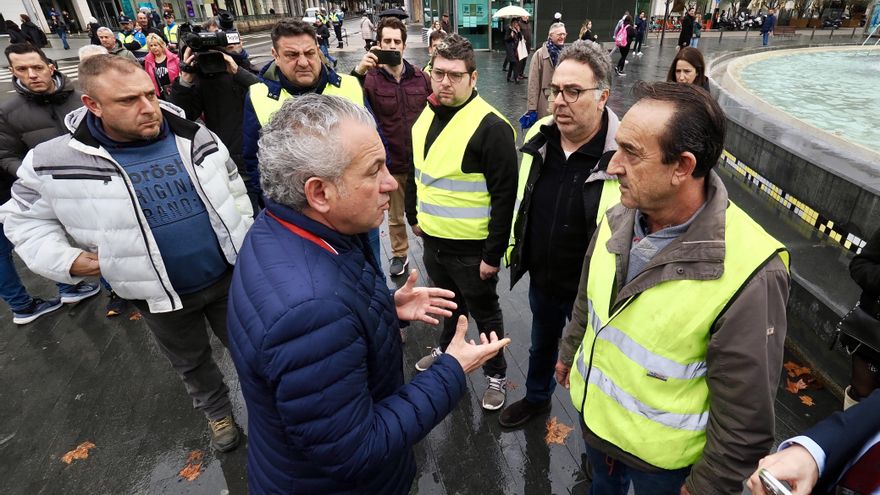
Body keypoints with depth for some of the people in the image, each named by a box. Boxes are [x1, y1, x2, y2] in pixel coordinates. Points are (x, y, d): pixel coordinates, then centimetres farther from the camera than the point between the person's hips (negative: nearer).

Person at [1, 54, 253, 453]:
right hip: (161, 297, 0)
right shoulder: (54, 162, -13)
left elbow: (232, 186, 6)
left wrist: (246, 239, 4)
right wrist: (66, 259, -14)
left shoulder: (194, 138, -8)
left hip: (230, 275, 1)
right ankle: (217, 411, 50)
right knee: (192, 364, 23)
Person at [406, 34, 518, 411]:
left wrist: (493, 254, -19)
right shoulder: (425, 118, 4)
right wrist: (414, 216, 16)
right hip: (432, 239, 6)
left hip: (472, 248, -6)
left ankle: (496, 374, 35)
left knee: (484, 313, 13)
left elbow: (504, 196, -20)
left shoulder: (491, 126, -19)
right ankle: (447, 349, 52)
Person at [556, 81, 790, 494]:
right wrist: (569, 353, 16)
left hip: (661, 460, -4)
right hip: (590, 412, 5)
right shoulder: (617, 219, -14)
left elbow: (745, 414, -22)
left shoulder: (749, 274, -32)